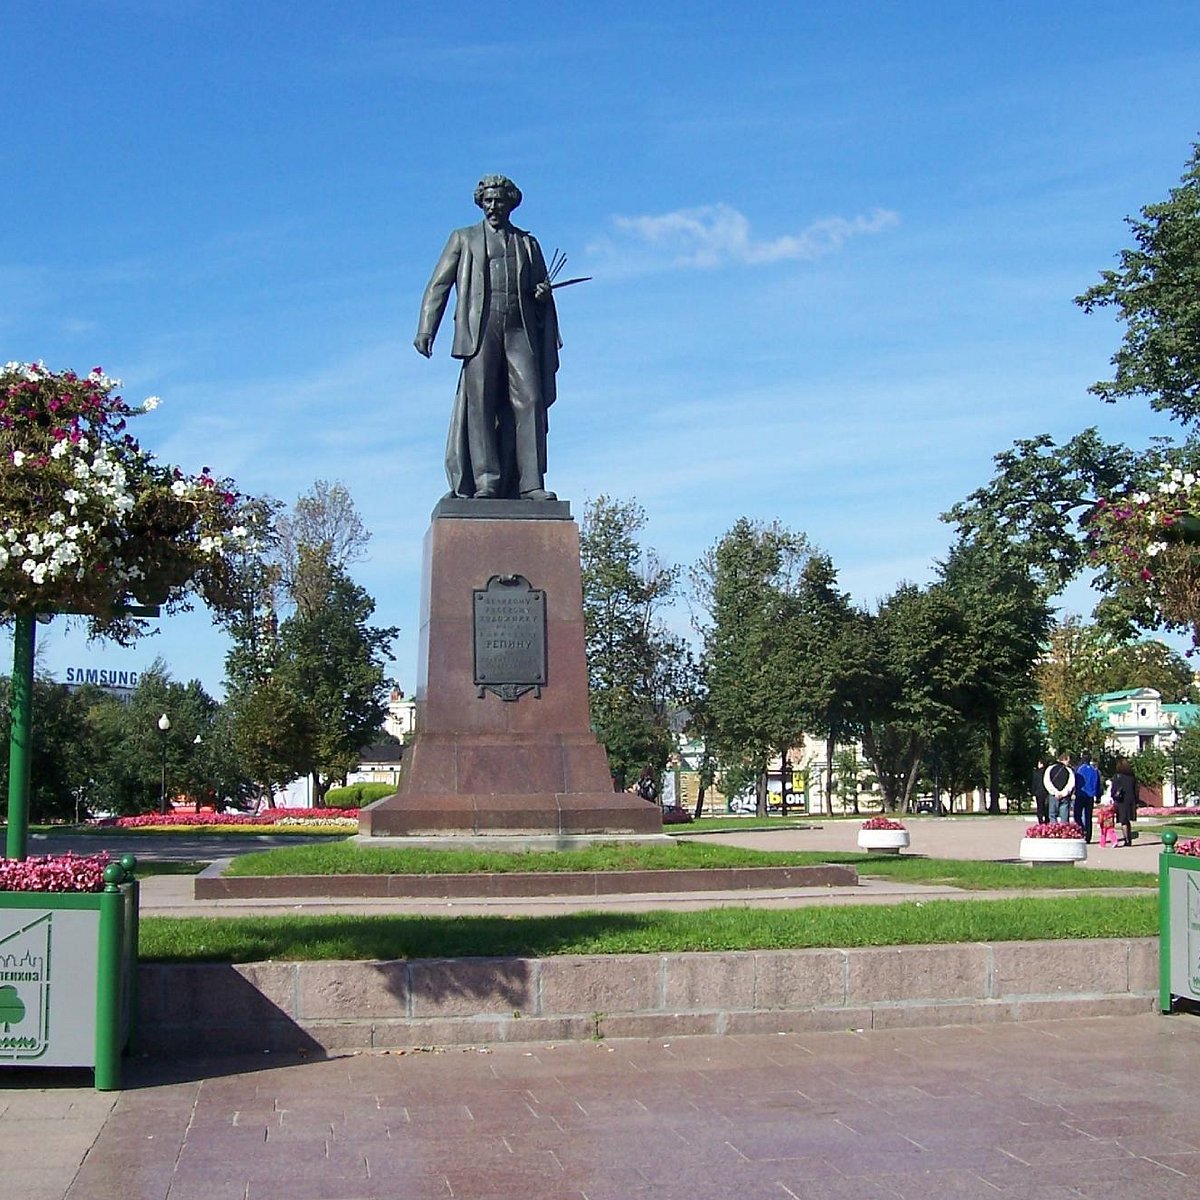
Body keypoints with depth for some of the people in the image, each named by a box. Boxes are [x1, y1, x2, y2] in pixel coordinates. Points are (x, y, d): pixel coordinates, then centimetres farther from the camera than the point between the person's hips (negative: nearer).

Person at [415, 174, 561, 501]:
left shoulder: (527, 242, 24)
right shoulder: (464, 239, 19)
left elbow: (541, 294, 26)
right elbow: (439, 285, 12)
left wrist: (544, 292, 1)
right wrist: (426, 328, 0)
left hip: (520, 330, 2)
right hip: (479, 330, -1)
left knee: (529, 401, -11)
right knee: (480, 402, -12)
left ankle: (531, 483, -15)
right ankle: (485, 481, -15)